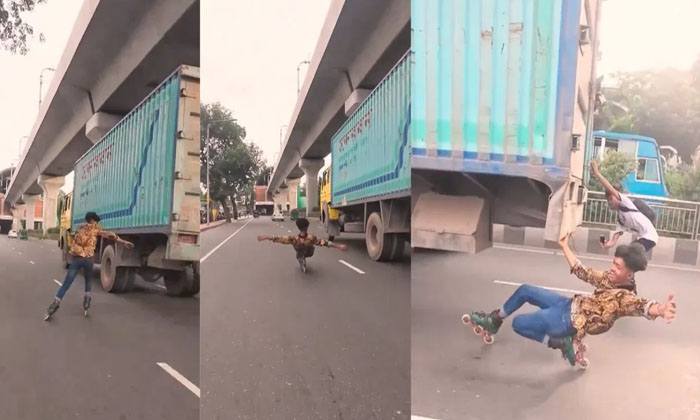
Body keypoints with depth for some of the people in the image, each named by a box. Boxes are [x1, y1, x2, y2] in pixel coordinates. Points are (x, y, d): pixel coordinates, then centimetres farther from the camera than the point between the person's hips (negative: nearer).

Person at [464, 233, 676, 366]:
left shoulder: (625, 297, -24)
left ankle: (559, 342, 6)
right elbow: (581, 271, 11)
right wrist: (565, 247, 20)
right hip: (571, 305, 8)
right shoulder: (609, 278, -1)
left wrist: (661, 309, -68)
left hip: (569, 321, -8)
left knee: (518, 323, -7)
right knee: (524, 290, 14)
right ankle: (494, 320, 31)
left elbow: (643, 306, -45)